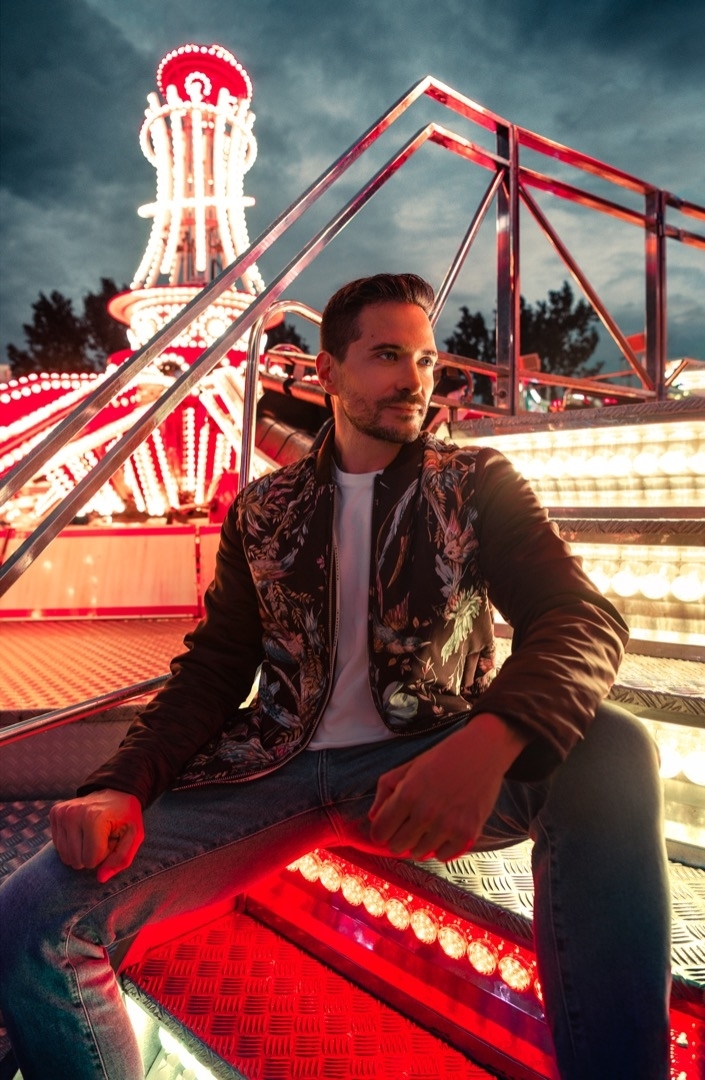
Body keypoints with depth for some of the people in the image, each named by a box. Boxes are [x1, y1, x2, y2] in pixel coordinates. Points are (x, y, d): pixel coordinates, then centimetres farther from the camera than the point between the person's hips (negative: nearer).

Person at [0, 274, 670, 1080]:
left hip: (429, 767, 0)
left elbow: (584, 619, -8)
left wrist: (491, 738, -31)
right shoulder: (265, 510, 9)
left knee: (609, 752, -31)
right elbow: (215, 666, 9)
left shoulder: (476, 485, 4)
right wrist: (125, 786, -10)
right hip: (281, 771, 2)